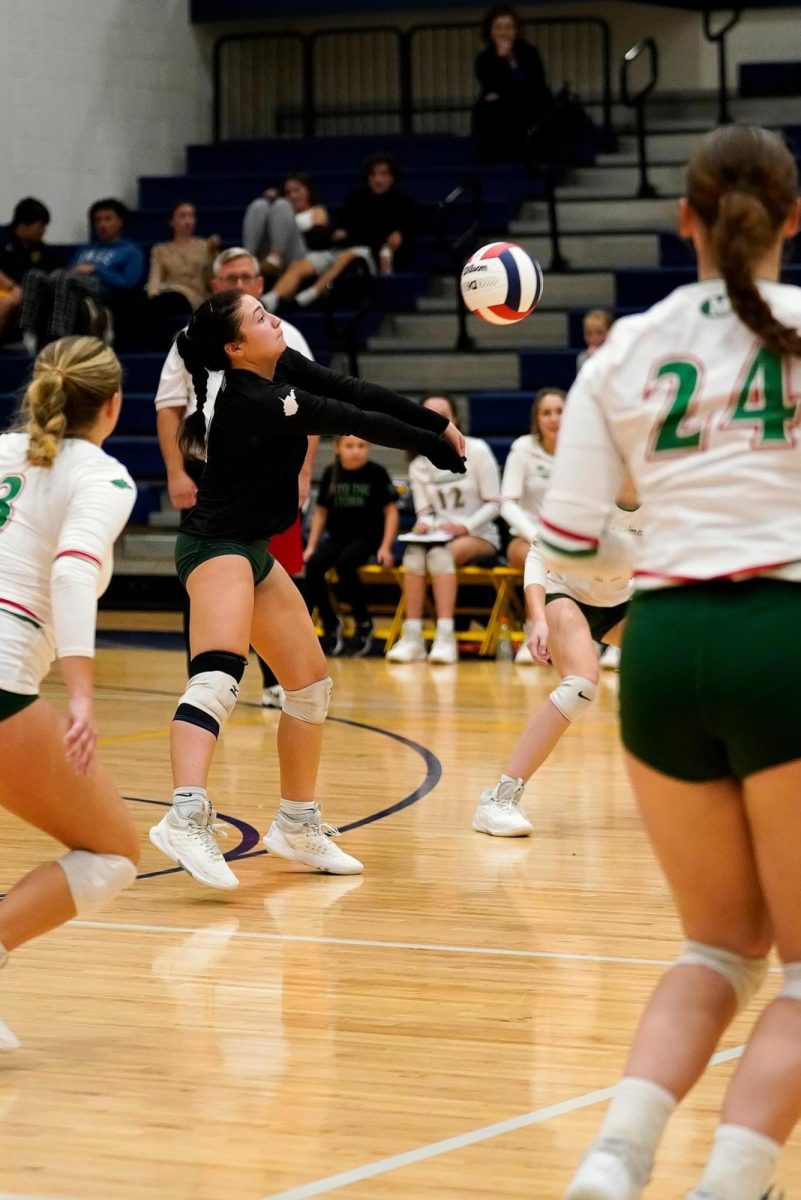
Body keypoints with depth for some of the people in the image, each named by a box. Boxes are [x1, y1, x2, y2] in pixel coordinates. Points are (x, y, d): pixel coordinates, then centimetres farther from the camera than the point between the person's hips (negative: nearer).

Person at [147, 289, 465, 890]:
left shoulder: (283, 366, 3)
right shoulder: (251, 399, -22)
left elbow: (357, 392, 1)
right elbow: (357, 423, -18)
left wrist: (438, 424, -8)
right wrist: (436, 445, -11)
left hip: (252, 549, 10)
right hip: (217, 547, -10)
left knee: (310, 682, 14)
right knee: (219, 676, -30)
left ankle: (298, 825, 24)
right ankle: (187, 818, -47)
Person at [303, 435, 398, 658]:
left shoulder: (376, 473, -3)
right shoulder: (331, 474, 7)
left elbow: (391, 511, -1)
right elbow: (320, 512, 14)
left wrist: (385, 547, -10)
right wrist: (311, 546, 5)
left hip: (366, 538, -4)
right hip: (337, 537, 4)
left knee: (345, 562, -34)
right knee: (313, 565, -26)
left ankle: (364, 624, -14)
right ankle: (331, 625, -8)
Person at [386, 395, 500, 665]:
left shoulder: (477, 451, -4)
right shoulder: (419, 466, 10)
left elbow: (493, 504, -6)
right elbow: (424, 512, 7)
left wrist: (465, 526, -20)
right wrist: (424, 524, -17)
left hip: (479, 537, -4)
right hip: (439, 535, 4)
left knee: (441, 553, -35)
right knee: (414, 552, -30)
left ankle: (446, 637, -43)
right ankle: (412, 637, -35)